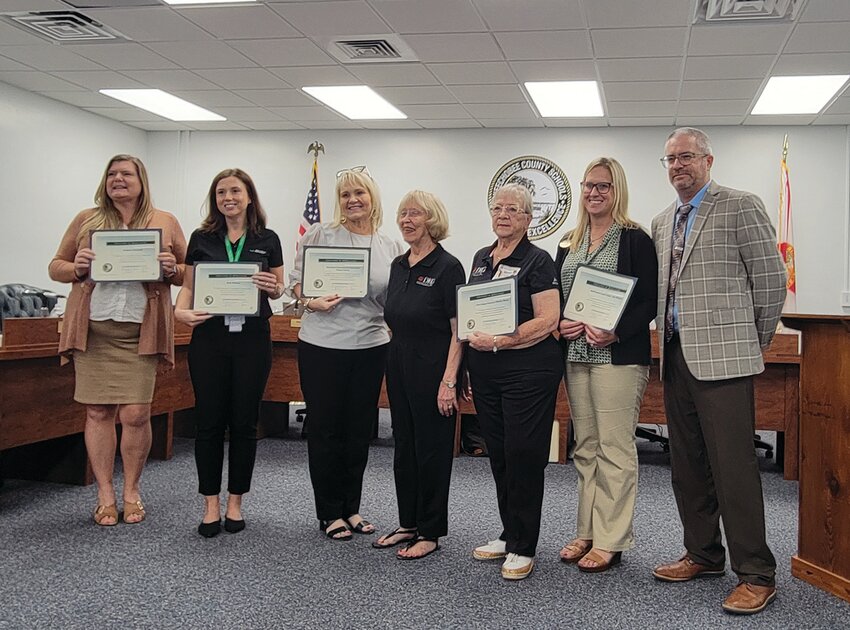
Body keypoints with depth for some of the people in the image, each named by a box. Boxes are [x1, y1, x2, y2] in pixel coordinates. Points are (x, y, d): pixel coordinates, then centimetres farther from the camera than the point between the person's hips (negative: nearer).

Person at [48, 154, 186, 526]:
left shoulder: (165, 223, 11)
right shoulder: (86, 220, 13)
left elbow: (190, 272, 12)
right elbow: (56, 267, 15)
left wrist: (171, 270, -10)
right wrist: (77, 268, -7)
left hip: (140, 333, -1)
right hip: (93, 329, 1)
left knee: (135, 414, -4)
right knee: (98, 413, 3)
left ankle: (132, 491, 15)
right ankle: (105, 495, 14)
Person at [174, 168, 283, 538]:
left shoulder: (267, 240, 5)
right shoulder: (202, 238, 7)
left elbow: (279, 289, 11)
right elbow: (189, 286, 9)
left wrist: (272, 287, -12)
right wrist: (180, 310, -11)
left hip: (252, 339, 0)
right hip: (209, 338, 0)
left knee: (244, 422, 5)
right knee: (209, 421, 1)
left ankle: (235, 503, 18)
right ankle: (211, 505, 12)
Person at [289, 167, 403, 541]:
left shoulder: (390, 247, 7)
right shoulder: (320, 235, -2)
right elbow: (296, 280, 0)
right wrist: (310, 302, -18)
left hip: (371, 347, 3)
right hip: (322, 346, -3)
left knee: (359, 430, 12)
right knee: (326, 429, 5)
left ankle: (350, 507, 27)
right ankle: (330, 513, 19)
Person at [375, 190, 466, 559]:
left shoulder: (447, 267, -11)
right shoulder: (398, 266, 10)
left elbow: (459, 331, -14)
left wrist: (449, 381, -19)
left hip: (432, 370, -7)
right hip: (399, 366, 8)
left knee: (432, 449, 2)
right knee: (404, 447, 14)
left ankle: (431, 532, 14)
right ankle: (408, 524, 27)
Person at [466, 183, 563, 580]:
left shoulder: (537, 261, -7)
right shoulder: (481, 258, 14)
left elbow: (547, 321, -15)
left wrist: (499, 341, -20)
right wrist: (474, 342, 13)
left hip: (528, 370, -7)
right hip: (485, 371, 7)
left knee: (523, 455, -3)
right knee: (498, 454, 13)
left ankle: (523, 548, 8)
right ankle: (508, 535, 26)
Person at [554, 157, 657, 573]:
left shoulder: (635, 240, -3)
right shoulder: (569, 244, 15)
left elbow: (649, 301, -8)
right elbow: (556, 297, 18)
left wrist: (615, 333, -20)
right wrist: (560, 324, -2)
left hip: (619, 356, -6)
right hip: (576, 355, 7)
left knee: (614, 448, -4)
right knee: (585, 447, 12)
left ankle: (610, 541, 5)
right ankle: (588, 532, 22)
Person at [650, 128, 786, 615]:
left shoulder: (740, 207, -4)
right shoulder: (662, 223, 17)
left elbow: (771, 279, -4)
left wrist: (755, 342, 1)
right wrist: (667, 336, 12)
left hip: (722, 356, -7)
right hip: (676, 356, 7)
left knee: (734, 465, -6)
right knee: (688, 464, 13)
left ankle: (757, 575, 4)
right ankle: (704, 554, 27)